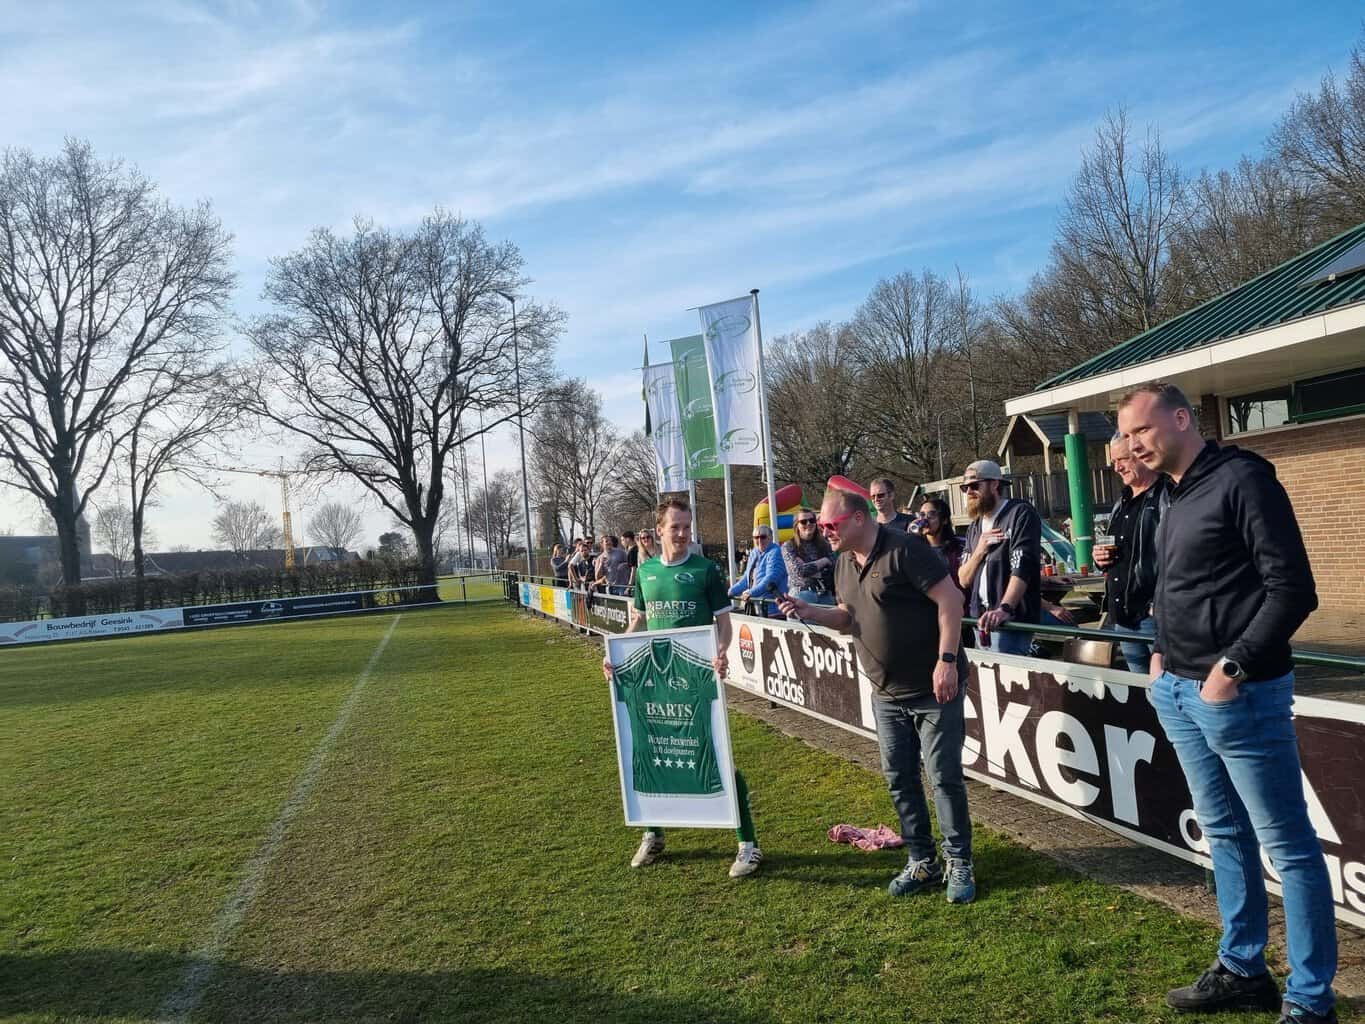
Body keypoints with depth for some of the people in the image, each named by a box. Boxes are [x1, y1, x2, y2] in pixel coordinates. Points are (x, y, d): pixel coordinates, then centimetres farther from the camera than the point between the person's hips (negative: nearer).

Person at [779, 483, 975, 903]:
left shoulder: (904, 549, -18)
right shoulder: (844, 564, 7)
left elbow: (950, 598, -20)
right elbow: (848, 618, 16)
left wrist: (947, 660, -25)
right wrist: (811, 612, -3)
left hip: (934, 688, -8)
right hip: (887, 694, 8)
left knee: (944, 776, 1)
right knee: (899, 779, 13)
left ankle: (959, 864, 17)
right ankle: (922, 862, 27)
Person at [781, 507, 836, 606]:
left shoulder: (824, 544, 11)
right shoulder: (788, 547, 2)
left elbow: (833, 571, 3)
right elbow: (799, 571, -10)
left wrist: (810, 572, -8)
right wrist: (824, 561, -3)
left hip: (826, 596, 3)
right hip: (801, 595, -3)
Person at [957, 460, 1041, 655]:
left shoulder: (1021, 513, -4)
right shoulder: (975, 527, 18)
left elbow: (1022, 567, -18)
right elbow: (963, 580, 14)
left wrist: (1004, 608, -32)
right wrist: (979, 550, -5)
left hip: (1011, 620, -7)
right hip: (981, 618, 7)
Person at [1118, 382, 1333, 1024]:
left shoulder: (1242, 479, -12)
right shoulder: (1174, 499, 14)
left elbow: (1292, 589, -16)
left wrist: (1233, 667, -18)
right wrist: (1161, 652, 13)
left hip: (1238, 695, -9)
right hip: (1178, 694, 9)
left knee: (1288, 846, 3)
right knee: (1224, 834, 17)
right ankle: (1242, 971, 30)